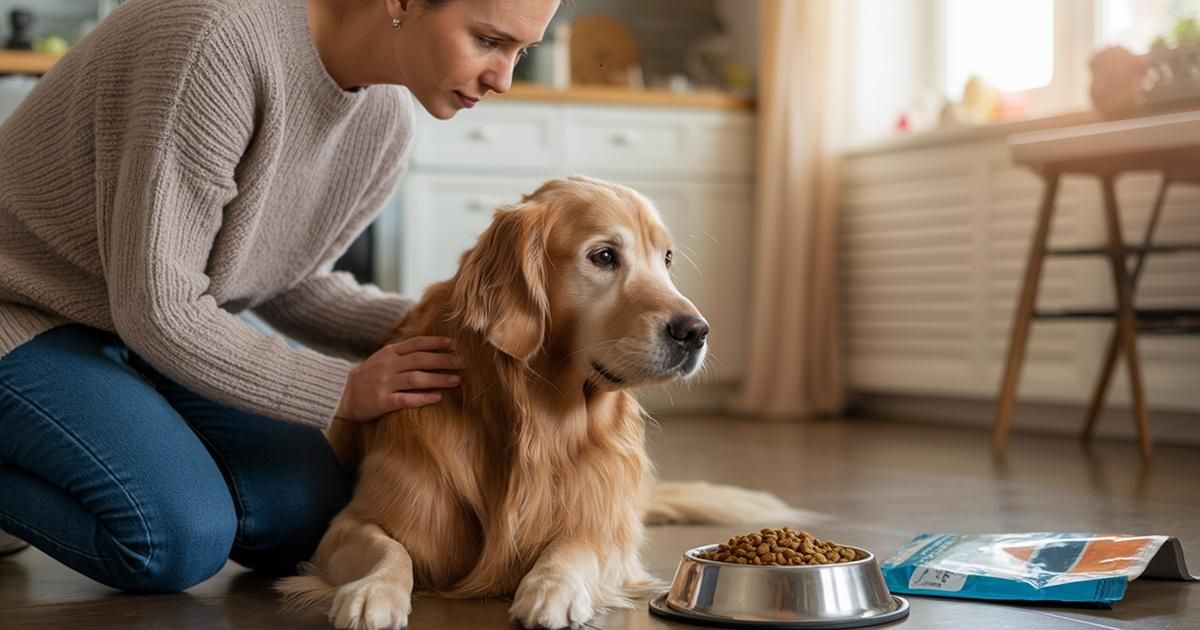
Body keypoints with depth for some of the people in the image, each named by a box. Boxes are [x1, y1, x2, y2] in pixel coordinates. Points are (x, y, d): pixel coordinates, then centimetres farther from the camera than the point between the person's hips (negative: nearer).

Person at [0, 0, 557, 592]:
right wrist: (342, 390, -21)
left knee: (305, 515, -6)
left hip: (149, 322, 8)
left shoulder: (384, 122, -8)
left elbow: (288, 284, 5)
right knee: (183, 539, -25)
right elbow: (156, 304, -29)